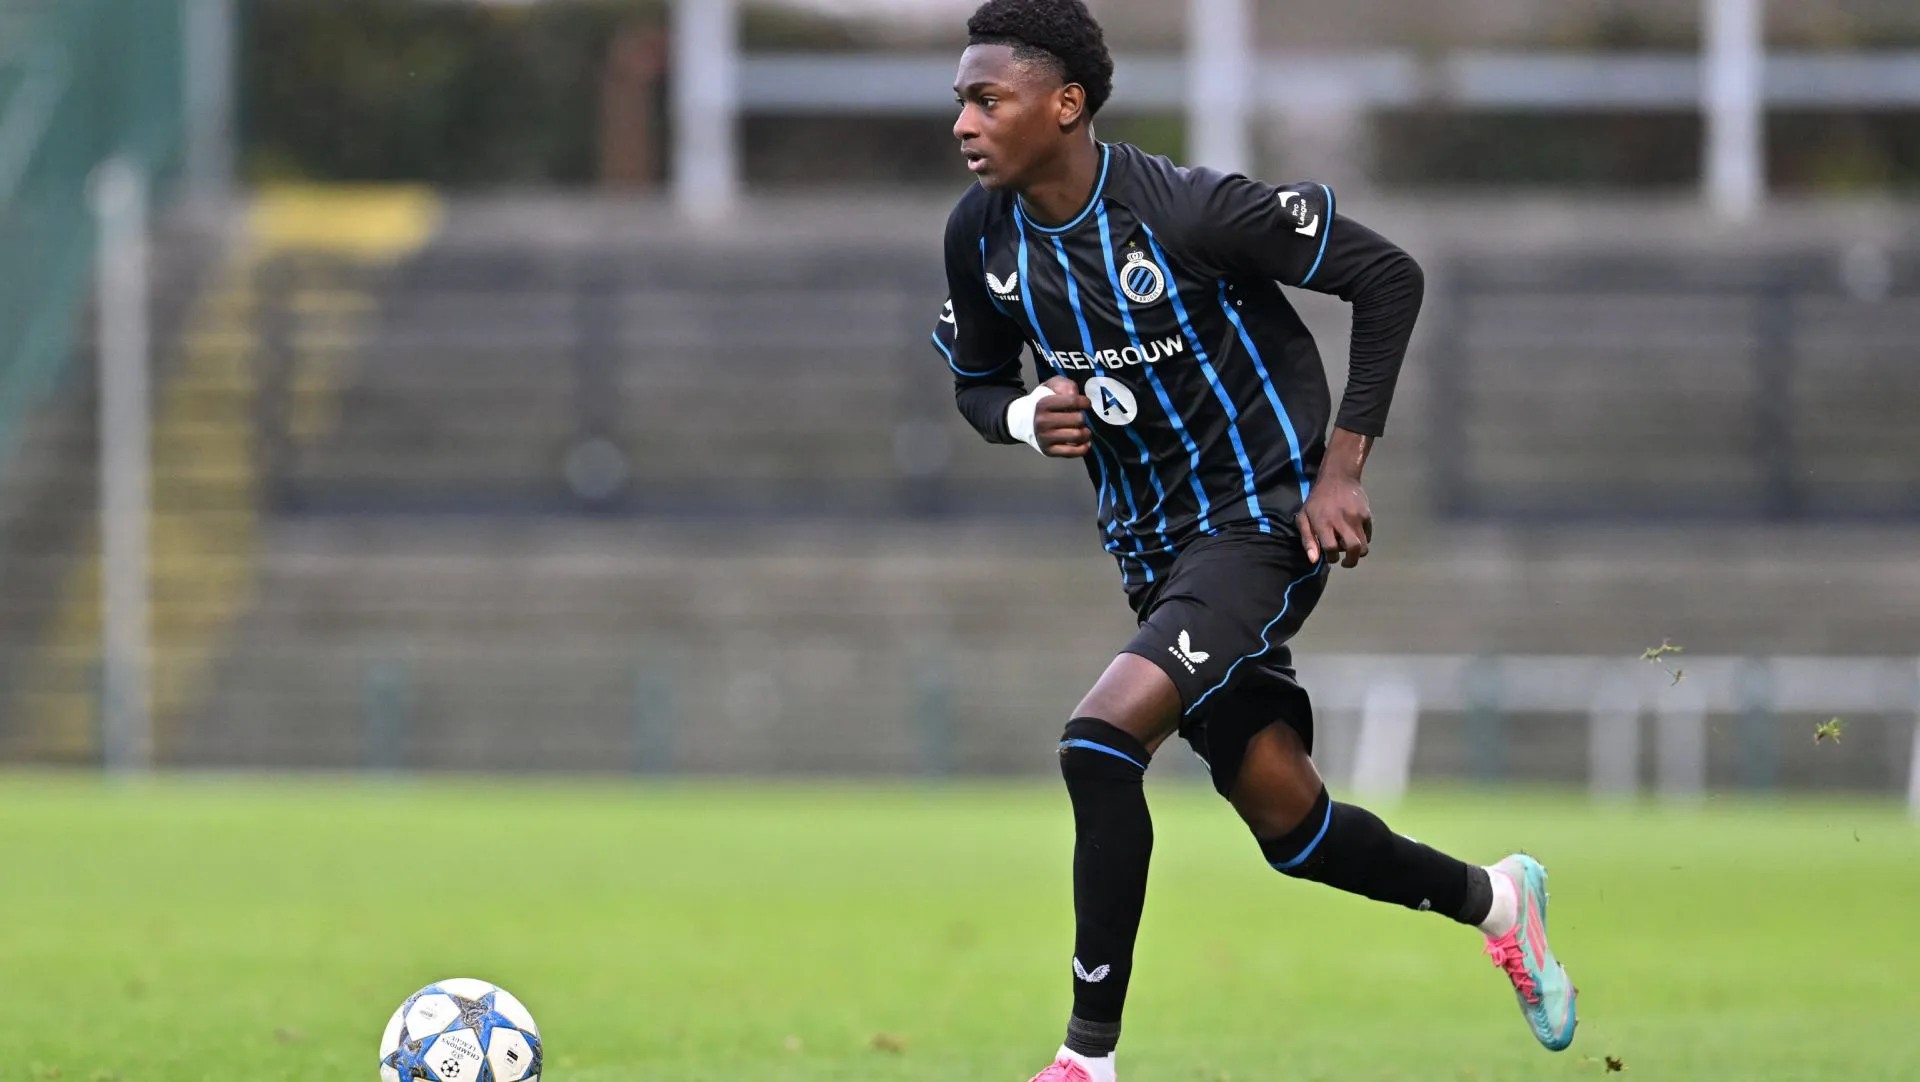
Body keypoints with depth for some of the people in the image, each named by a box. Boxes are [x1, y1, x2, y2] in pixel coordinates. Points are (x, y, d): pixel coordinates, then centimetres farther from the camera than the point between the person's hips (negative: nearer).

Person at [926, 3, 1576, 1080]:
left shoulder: (1186, 210, -22)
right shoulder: (982, 234, -3)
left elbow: (1389, 274, -14)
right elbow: (975, 382, 14)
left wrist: (1343, 464, -15)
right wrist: (1026, 416, -11)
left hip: (1266, 520, -7)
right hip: (1156, 547, 7)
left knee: (1101, 739, -25)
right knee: (1285, 819, 11)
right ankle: (1493, 898, 39)